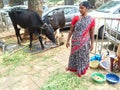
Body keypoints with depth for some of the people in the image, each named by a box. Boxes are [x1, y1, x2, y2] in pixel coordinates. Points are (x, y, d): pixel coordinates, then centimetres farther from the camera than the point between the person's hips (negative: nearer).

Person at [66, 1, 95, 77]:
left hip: (85, 42, -1)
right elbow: (71, 30, -1)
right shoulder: (76, 18, -6)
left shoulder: (91, 20, -8)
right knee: (74, 54, 18)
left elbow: (92, 33, -2)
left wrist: (92, 44, 0)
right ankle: (71, 67, 42)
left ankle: (81, 70, 37)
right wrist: (68, 40, 1)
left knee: (83, 56, 14)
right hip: (75, 41, 1)